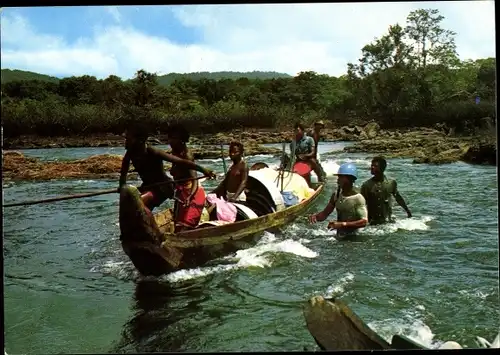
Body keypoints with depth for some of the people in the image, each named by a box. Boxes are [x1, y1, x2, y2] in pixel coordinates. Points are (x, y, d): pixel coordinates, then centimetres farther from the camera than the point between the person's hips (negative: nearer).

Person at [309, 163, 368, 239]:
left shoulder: (358, 198, -13)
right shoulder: (336, 196, 6)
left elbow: (364, 222, -21)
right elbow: (324, 214, 10)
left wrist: (343, 224, -30)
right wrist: (315, 216, -12)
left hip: (353, 237, -5)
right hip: (339, 236, 5)